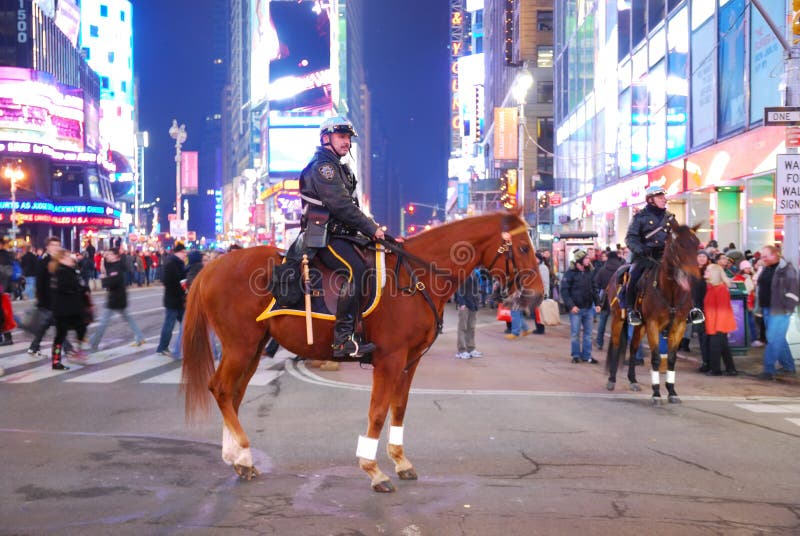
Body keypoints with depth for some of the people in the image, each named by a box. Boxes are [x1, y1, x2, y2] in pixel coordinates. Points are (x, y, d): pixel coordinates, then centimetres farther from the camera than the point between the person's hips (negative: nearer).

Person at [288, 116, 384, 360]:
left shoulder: (338, 168, 24)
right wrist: (372, 229, -15)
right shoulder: (322, 166, -9)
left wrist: (370, 225, 9)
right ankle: (344, 339, -34)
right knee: (356, 269, -30)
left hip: (341, 234, 11)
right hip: (324, 237, -11)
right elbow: (340, 205, -19)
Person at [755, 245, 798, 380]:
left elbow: (792, 290, -15)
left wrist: (788, 308, -18)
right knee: (779, 339, 16)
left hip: (779, 311, -8)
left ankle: (769, 370, -8)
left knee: (773, 339, -10)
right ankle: (789, 367, 27)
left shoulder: (786, 269, -12)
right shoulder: (765, 269, 12)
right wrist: (760, 307, 18)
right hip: (766, 309, 8)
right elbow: (760, 287, 21)